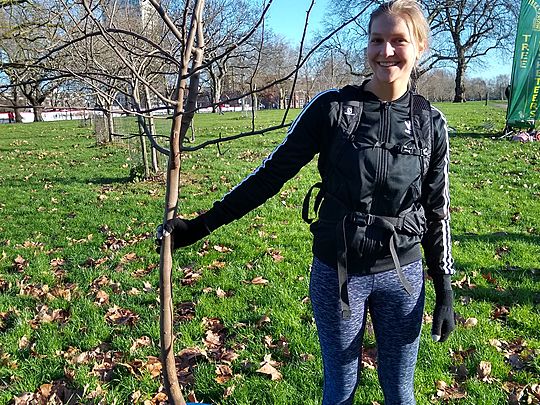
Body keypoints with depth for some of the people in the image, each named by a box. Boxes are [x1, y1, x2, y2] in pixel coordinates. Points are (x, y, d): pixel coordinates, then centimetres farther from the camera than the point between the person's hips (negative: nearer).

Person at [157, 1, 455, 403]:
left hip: (402, 275, 2)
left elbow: (436, 211, 5)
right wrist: (202, 224, -10)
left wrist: (445, 288, 5)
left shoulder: (430, 123, -1)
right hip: (337, 274, -1)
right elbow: (274, 172, -7)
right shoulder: (332, 108, -9)